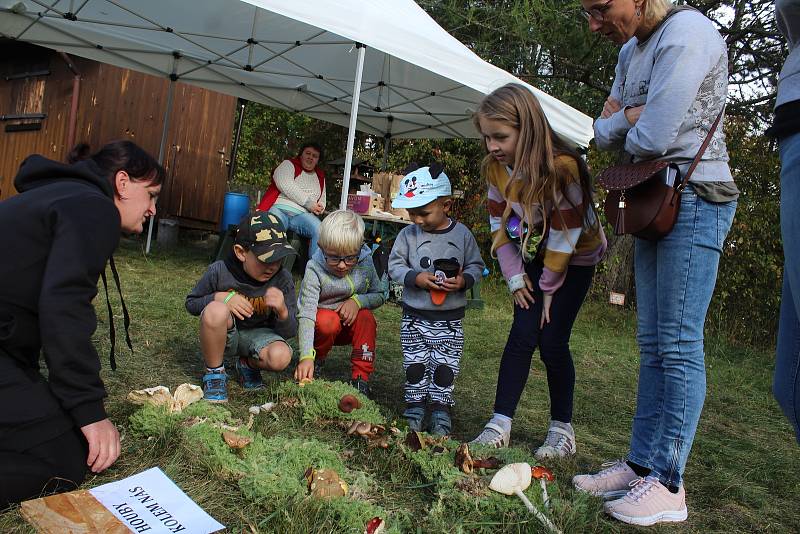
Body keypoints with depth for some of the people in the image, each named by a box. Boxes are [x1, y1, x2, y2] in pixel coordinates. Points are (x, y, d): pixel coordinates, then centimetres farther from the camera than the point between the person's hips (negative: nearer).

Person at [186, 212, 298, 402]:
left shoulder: (283, 280, -14)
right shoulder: (219, 271, -17)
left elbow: (289, 333, -10)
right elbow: (191, 303, -2)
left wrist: (282, 311, -34)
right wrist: (221, 297, -22)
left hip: (257, 335, 2)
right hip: (224, 336, -1)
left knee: (281, 357, -31)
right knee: (216, 310, -35)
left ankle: (248, 365, 8)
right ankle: (214, 373, -11)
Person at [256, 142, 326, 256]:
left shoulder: (320, 177, 27)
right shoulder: (288, 165, 12)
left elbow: (322, 201, 34)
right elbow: (285, 186, -6)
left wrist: (319, 208, 7)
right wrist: (308, 203, -7)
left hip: (302, 215, 4)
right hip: (280, 209, -3)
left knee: (320, 231, -30)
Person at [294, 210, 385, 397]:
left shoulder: (365, 263, -13)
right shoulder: (314, 270, -26)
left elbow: (379, 295, 0)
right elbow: (306, 314, -34)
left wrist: (357, 301, -23)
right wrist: (306, 357, -44)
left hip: (351, 325, 3)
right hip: (320, 326, -3)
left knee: (366, 317, -28)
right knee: (328, 320, -35)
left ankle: (360, 378, -20)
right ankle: (317, 362, -4)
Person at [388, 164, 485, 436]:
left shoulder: (462, 234, -5)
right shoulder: (408, 234, -4)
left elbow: (476, 265, 3)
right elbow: (395, 265, -3)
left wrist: (464, 280, -18)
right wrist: (416, 277, -20)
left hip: (450, 318, 0)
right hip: (415, 316, 1)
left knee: (444, 367, 7)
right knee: (415, 365, 10)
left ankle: (441, 412, 21)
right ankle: (415, 406, 25)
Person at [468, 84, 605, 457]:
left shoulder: (563, 166, -31)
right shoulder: (495, 167, -12)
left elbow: (565, 232, -24)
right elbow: (499, 223, -2)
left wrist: (549, 287, -16)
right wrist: (515, 277, -6)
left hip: (575, 258, -4)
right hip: (534, 254, 4)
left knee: (552, 342, -9)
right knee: (522, 335, -5)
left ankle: (562, 429, 9)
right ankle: (500, 425, -2)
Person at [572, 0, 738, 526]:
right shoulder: (632, 50, 17)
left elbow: (651, 139, -20)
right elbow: (603, 133, 17)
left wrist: (630, 134, 2)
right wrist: (627, 117, -4)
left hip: (695, 200, -9)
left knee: (679, 344, -9)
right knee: (653, 343, 7)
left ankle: (668, 484, -2)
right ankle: (642, 463, 14)